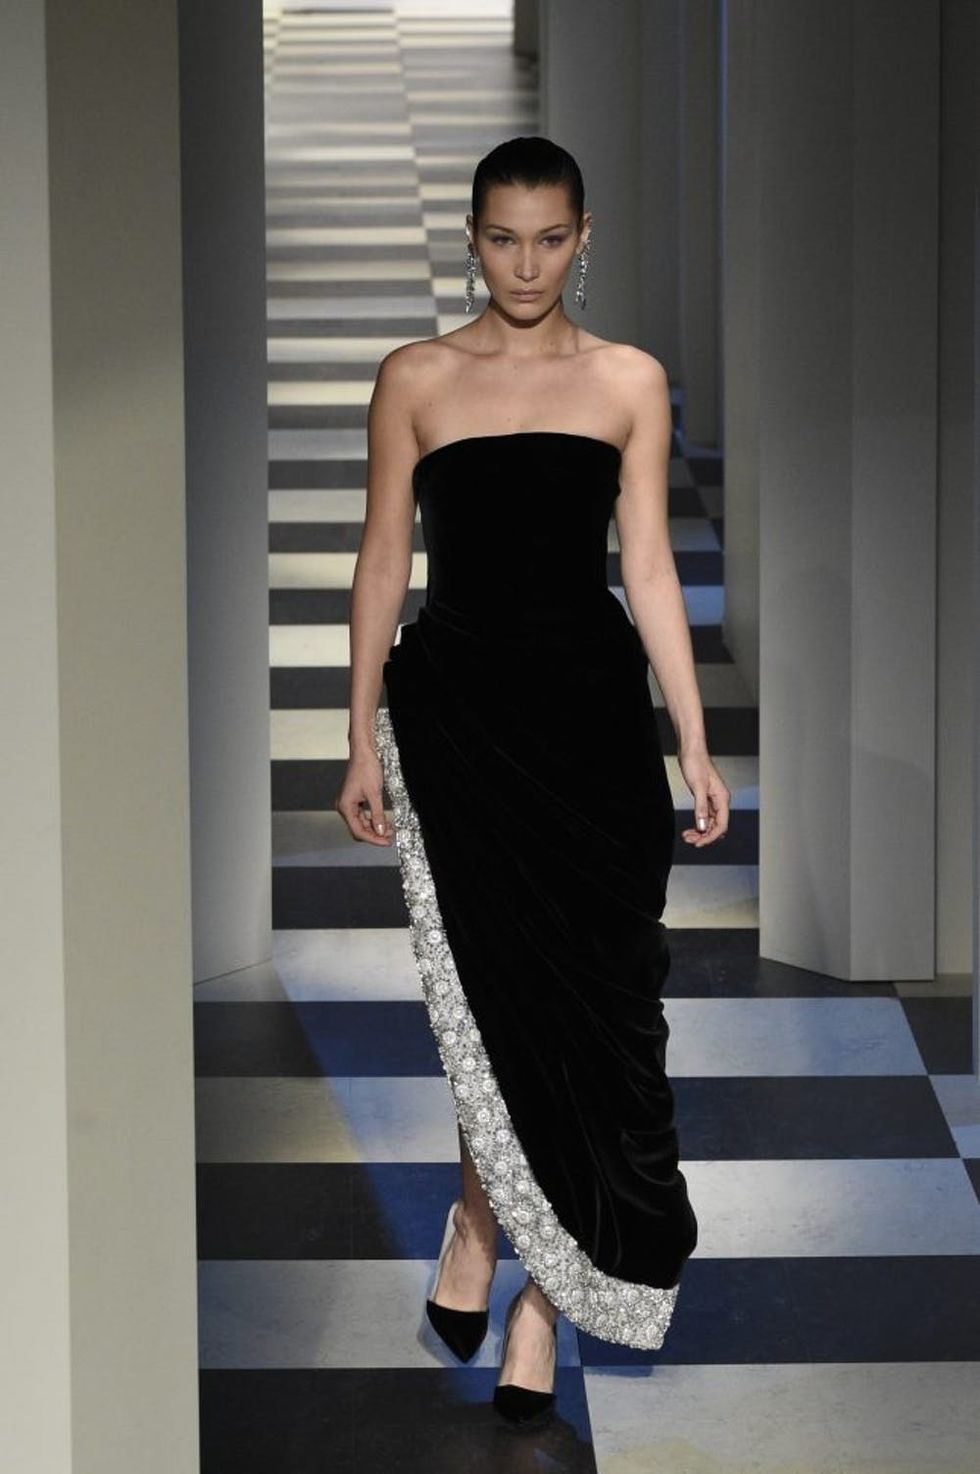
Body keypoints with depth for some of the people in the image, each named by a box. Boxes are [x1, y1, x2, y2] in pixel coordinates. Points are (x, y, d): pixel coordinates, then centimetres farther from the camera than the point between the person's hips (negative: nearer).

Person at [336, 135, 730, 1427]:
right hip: (455, 702, -1)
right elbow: (383, 562, 5)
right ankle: (522, 1263, 13)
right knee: (495, 990, -4)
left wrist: (695, 744, 0)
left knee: (591, 991, -1)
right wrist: (361, 741, 2)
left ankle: (484, 1228, 13)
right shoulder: (416, 379, 3)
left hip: (590, 703, 1)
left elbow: (650, 567, 4)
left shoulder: (631, 383, 5)